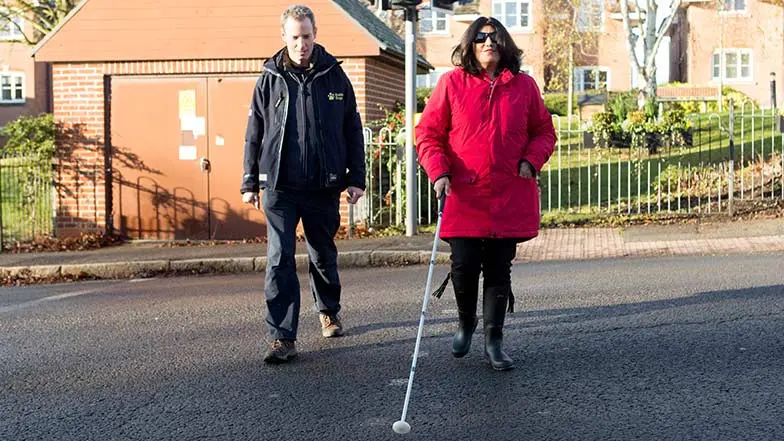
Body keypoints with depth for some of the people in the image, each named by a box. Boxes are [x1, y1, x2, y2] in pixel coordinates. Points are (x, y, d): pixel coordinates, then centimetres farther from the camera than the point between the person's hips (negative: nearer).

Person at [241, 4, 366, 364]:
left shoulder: (334, 76, 1)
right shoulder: (270, 79, 1)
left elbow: (352, 130, 5)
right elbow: (254, 134, 4)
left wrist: (356, 178, 1)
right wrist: (250, 183, 2)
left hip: (324, 187, 1)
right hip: (280, 187, -1)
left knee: (323, 256, 17)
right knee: (279, 260, -7)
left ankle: (329, 312, 41)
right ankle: (283, 338, -4)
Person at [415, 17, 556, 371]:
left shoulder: (524, 86, 6)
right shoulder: (451, 82, 1)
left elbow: (544, 131, 15)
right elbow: (428, 133, 3)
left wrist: (531, 160, -3)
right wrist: (439, 172, -11)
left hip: (511, 198, 1)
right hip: (464, 196, -1)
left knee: (499, 270, 6)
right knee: (464, 266, -2)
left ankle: (494, 341, 18)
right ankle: (465, 322, 28)